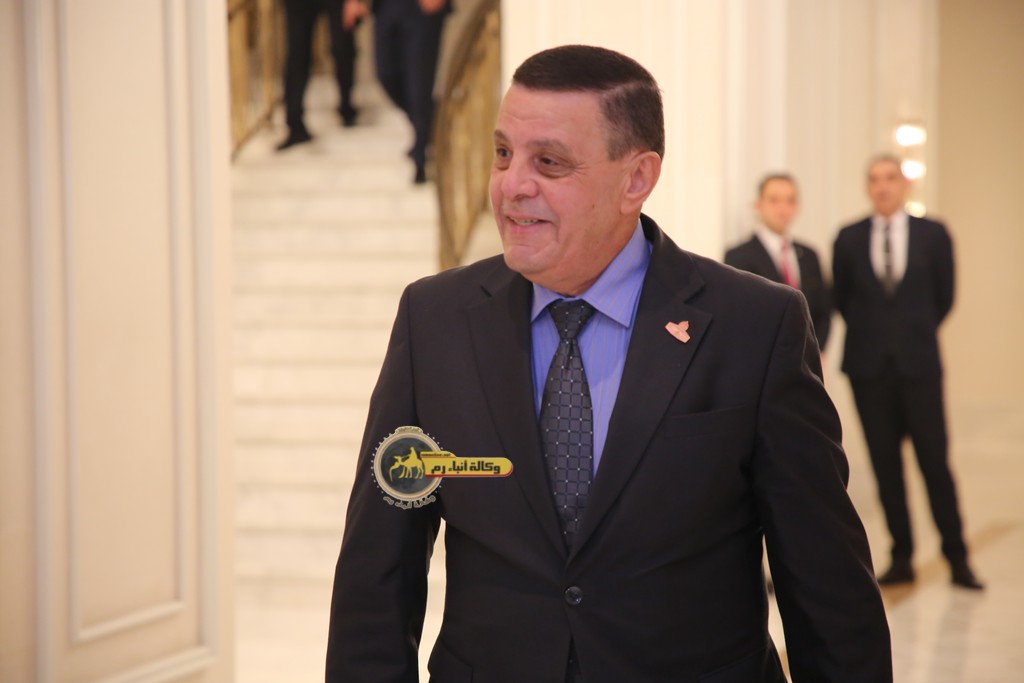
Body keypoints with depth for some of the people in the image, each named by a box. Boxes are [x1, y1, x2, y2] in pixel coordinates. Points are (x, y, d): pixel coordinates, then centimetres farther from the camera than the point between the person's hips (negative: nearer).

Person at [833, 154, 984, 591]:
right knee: (886, 464, 4)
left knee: (935, 461, -2)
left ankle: (957, 558, 6)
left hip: (918, 363, -1)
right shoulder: (848, 239, 4)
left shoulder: (933, 235, 3)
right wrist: (872, 335, 11)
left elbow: (944, 297, 10)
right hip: (868, 366, 1)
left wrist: (915, 335, 11)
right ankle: (901, 558, 11)